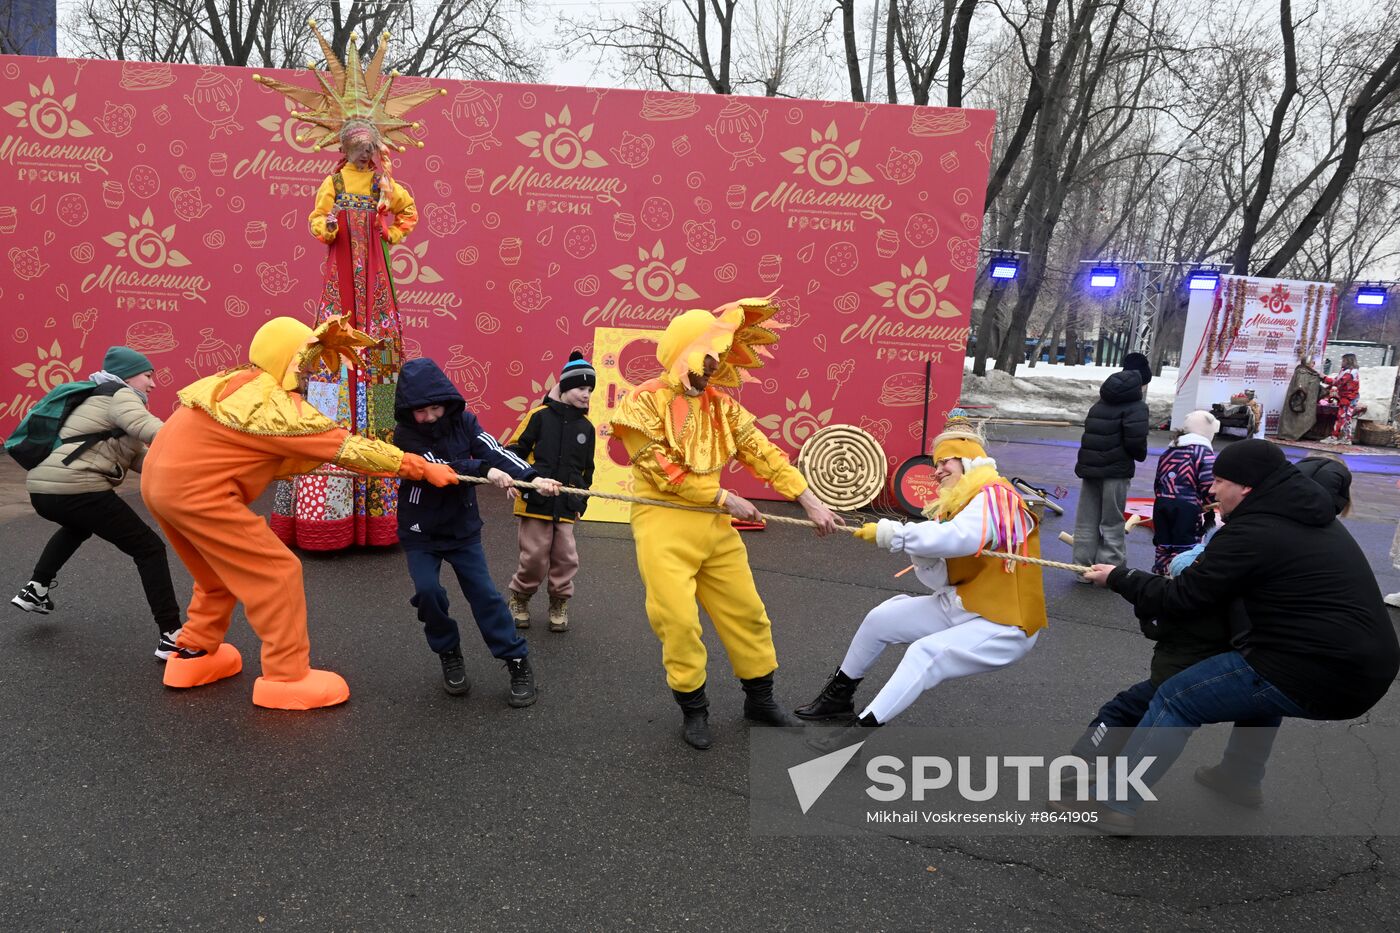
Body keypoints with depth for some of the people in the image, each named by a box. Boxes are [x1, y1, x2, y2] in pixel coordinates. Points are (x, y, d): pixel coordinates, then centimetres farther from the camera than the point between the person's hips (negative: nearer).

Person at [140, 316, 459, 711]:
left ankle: (194, 654, 36)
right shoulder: (279, 407, -15)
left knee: (220, 572, 26)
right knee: (277, 573, -3)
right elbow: (348, 448, -14)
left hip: (160, 481, 10)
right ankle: (287, 677, 0)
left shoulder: (236, 384, 12)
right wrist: (423, 467, -10)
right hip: (198, 492, -10)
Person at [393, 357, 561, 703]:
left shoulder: (464, 422, -7)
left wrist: (531, 477, -38)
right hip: (421, 532, -1)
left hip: (462, 528, 1)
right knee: (427, 590, -15)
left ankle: (518, 662, 7)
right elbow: (438, 468, -29)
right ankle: (449, 655, 10)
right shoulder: (405, 435, -15)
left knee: (484, 593, -2)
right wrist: (484, 471, -43)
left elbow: (494, 451, -21)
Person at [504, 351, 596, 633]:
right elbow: (514, 449, -1)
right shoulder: (540, 415, -4)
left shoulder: (586, 427, 10)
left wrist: (581, 499, 19)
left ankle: (559, 604, 23)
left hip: (566, 506, 4)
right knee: (534, 556, 0)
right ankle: (519, 599, 25)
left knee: (565, 557, 2)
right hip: (535, 501, -4)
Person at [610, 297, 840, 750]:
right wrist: (724, 498, -12)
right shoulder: (644, 401, -9)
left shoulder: (722, 405, 7)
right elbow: (661, 470, -15)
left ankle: (760, 699, 29)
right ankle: (693, 708, 17)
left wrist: (809, 501, -7)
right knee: (679, 620, -5)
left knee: (747, 612, 10)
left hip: (713, 524, 6)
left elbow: (762, 453, 2)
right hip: (663, 524, -5)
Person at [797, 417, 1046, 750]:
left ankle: (863, 731, -26)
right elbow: (940, 581, 2)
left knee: (925, 653, -28)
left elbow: (960, 538, -39)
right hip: (962, 607, 9)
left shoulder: (995, 496, -18)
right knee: (881, 619, 8)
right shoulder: (956, 506, 7)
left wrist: (893, 534, -33)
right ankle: (840, 694, 25)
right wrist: (921, 549, -17)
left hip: (1005, 625, -9)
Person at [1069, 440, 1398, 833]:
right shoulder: (1309, 519, 15)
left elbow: (1180, 598, -11)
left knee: (1175, 698, -3)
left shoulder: (1251, 532, -14)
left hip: (1318, 678, -10)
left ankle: (1113, 803, 0)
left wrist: (1118, 578, 3)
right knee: (1254, 658, 35)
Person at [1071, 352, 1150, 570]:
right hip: (1116, 469, -6)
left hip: (1089, 466, 6)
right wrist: (1141, 455, 1)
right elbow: (1135, 439, -18)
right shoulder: (1136, 406, -7)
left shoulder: (1100, 403, 16)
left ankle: (1084, 567, 17)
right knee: (1112, 523, 2)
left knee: (1086, 520, 11)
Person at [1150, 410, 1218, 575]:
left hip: (1162, 505, 7)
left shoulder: (1169, 451, 16)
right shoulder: (1204, 452, -5)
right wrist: (1209, 512, 0)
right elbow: (1208, 487, -11)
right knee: (1185, 549, -4)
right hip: (1187, 508, -7)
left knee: (1163, 545, 15)